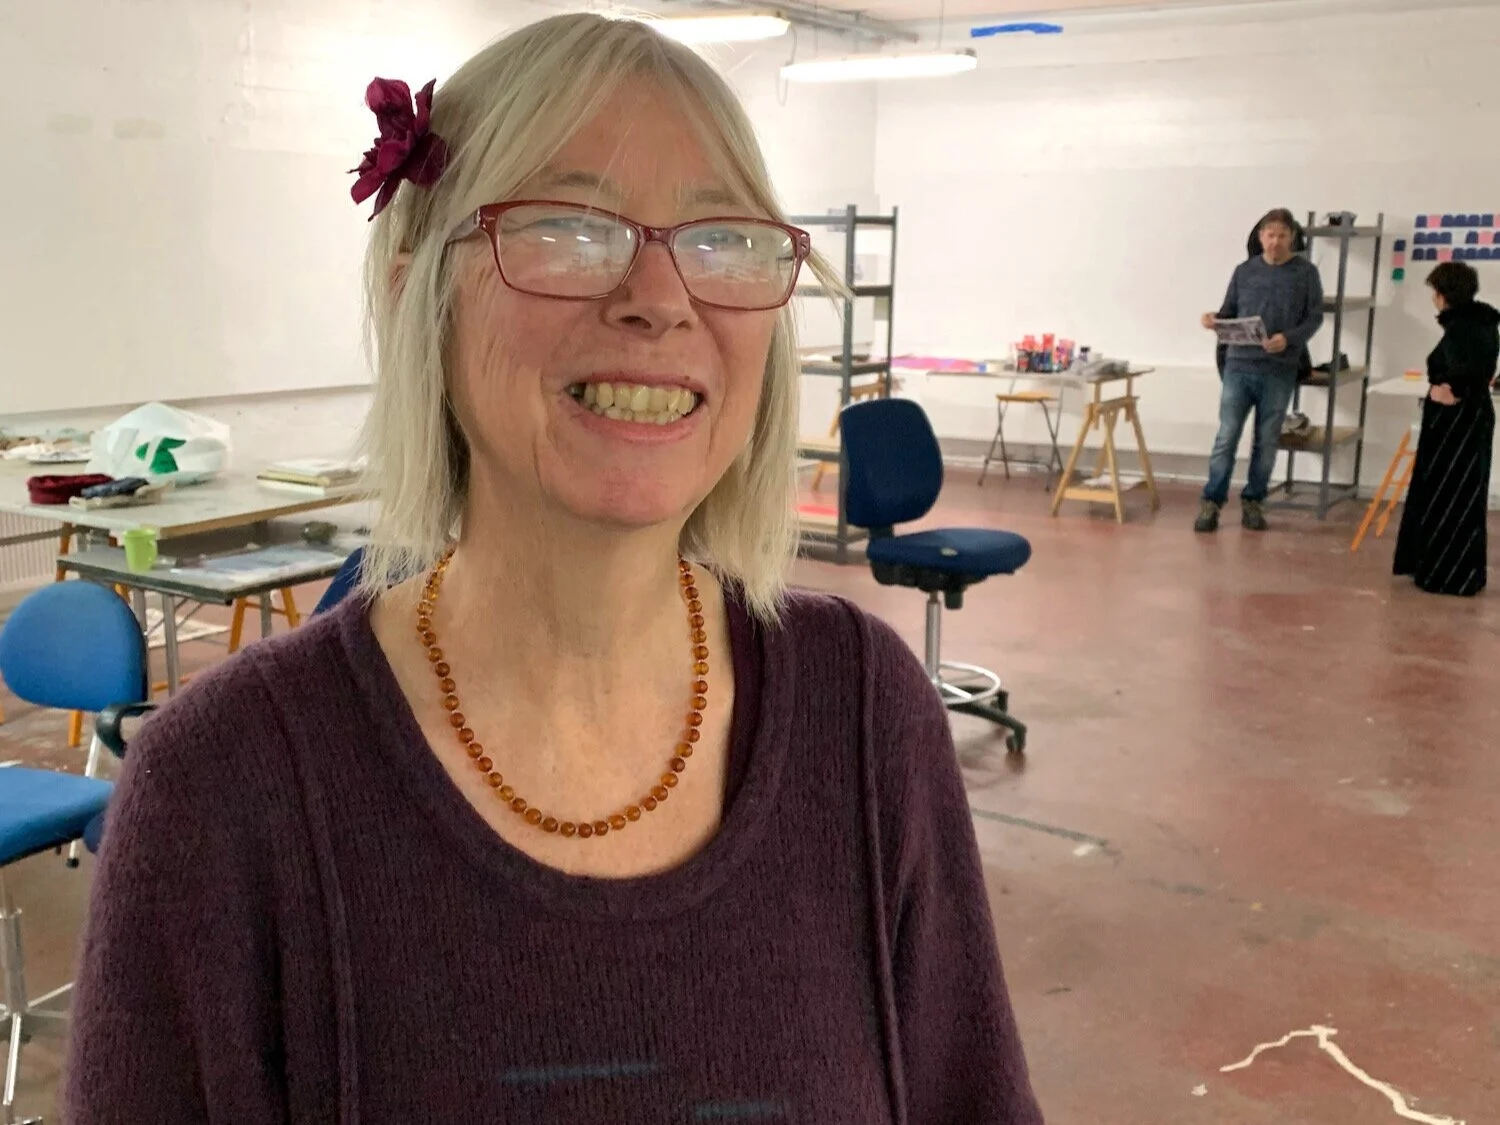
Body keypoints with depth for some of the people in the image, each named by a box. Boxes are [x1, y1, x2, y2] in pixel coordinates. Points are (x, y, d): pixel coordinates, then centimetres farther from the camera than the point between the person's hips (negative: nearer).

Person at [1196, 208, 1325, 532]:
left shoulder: (1306, 273, 3)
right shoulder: (1244, 270, 9)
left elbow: (1315, 318, 0)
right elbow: (1229, 312, 12)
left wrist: (1288, 338, -17)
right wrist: (1213, 320, -11)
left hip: (1280, 371, -1)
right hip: (1239, 366, 1)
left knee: (1266, 441, 7)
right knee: (1226, 437, -2)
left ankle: (1253, 502, 18)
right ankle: (1211, 502, 3)